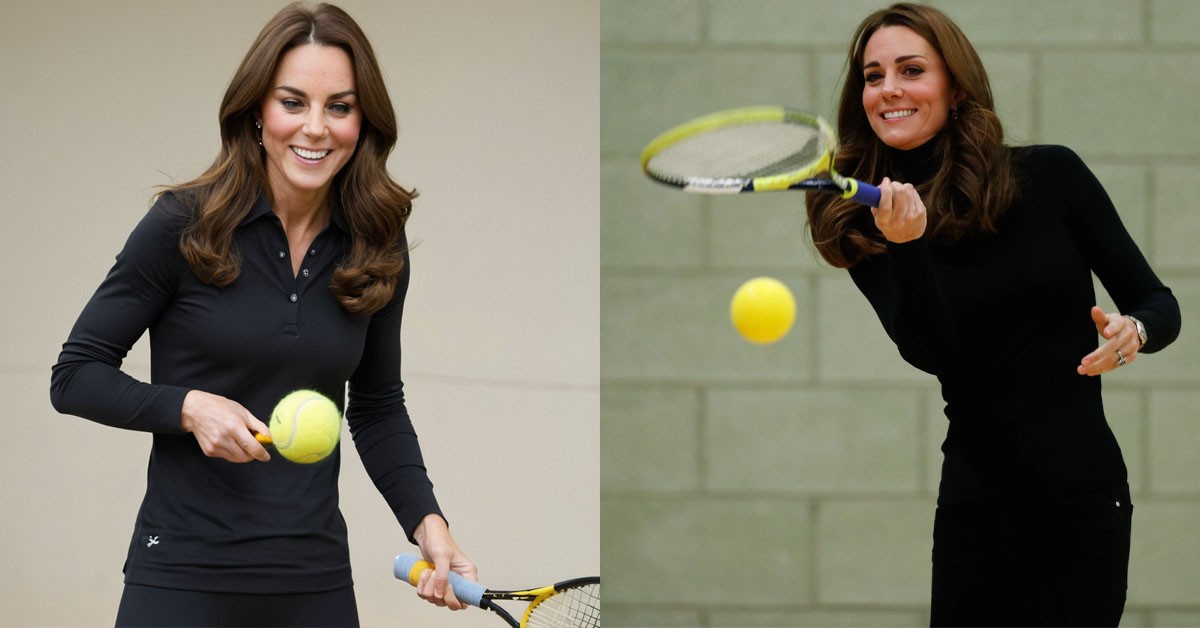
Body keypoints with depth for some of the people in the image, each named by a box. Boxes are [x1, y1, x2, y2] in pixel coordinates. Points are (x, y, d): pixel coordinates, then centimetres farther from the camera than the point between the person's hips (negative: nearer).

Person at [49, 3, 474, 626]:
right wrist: (189, 408, -20)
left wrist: (425, 520, 0)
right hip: (183, 577, -3)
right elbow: (75, 376, -4)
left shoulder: (377, 248, 3)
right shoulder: (184, 226, -8)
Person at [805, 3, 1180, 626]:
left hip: (1083, 502, -1)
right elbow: (929, 352, -13)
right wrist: (906, 246, -29)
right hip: (977, 506, 1)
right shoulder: (865, 222, 2)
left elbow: (1158, 305, 5)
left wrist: (1132, 332, -18)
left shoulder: (1050, 176, -1)